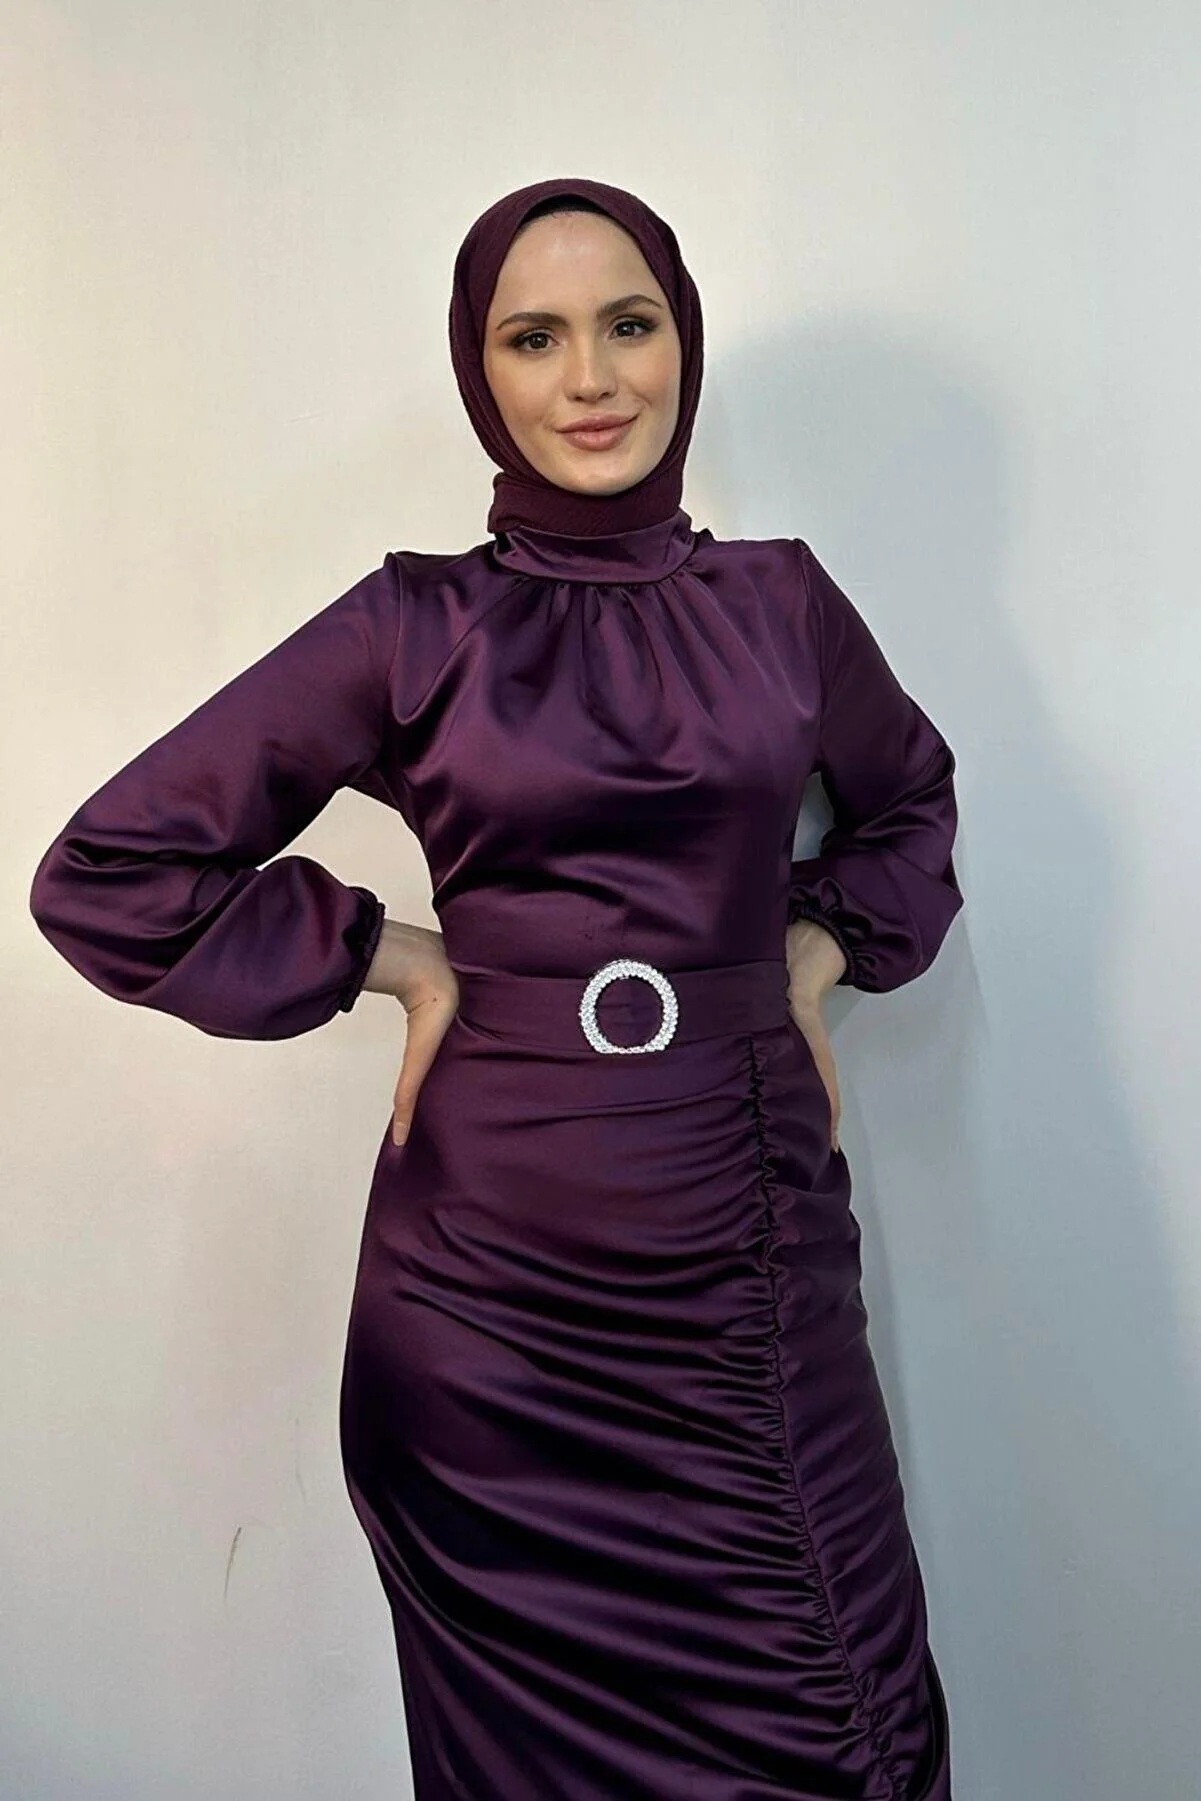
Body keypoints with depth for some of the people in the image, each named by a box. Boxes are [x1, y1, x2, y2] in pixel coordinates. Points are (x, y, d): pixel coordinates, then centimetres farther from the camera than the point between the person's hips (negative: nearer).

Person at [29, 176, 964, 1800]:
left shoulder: (778, 601, 5)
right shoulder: (417, 626, -3)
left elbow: (909, 799, 24)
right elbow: (111, 872, -1)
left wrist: (820, 952, 7)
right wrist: (402, 963, -5)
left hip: (752, 1233, 3)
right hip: (494, 1268, -2)